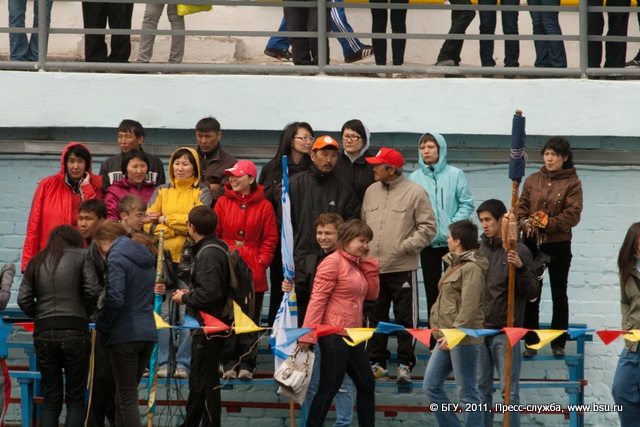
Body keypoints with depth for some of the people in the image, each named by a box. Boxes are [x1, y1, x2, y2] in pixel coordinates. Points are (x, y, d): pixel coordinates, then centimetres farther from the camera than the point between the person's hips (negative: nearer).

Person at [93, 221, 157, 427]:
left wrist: (101, 325, -6)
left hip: (124, 335, -8)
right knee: (124, 395, 16)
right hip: (148, 332, 8)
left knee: (127, 397, -4)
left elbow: (114, 299, -20)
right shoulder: (146, 257, 15)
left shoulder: (116, 257, -11)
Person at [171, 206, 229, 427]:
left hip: (207, 326, -11)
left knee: (205, 382, -4)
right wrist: (189, 295, 9)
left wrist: (185, 298, -12)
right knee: (197, 380, 20)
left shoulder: (208, 254, -20)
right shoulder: (216, 247, 11)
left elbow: (209, 293, -28)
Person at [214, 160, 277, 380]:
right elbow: (214, 234, 7)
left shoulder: (264, 206, 3)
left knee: (251, 319, 1)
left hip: (253, 271, -1)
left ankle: (246, 364, 6)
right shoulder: (223, 203, 7)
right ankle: (229, 364, 7)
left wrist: (262, 262, -6)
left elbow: (270, 239, 4)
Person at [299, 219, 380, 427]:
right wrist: (308, 334, -22)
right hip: (333, 335, -9)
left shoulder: (357, 264, 15)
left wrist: (368, 263, 6)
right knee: (329, 388, -7)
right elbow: (317, 299, -17)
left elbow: (372, 294, 13)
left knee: (367, 384, 13)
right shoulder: (332, 262, -12)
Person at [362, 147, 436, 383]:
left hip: (402, 267, -5)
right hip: (373, 267, 5)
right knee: (375, 317, 11)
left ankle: (405, 364, 6)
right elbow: (363, 223, 19)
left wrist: (407, 246, -14)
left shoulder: (415, 192, -6)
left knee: (405, 317, -1)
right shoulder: (371, 191, 12)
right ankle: (377, 362, 20)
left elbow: (428, 227, -6)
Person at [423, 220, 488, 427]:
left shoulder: (472, 268, -14)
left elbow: (469, 308, -21)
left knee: (467, 392, -3)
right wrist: (444, 333, 17)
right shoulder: (456, 263, 16)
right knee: (431, 386, 10)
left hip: (463, 339, -10)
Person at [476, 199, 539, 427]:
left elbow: (532, 293, -7)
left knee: (509, 389, -1)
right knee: (481, 387, 9)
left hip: (505, 331, -5)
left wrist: (520, 269, -23)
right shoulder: (479, 248, 8)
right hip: (479, 329, 5)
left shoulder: (519, 251, -5)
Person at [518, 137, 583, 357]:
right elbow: (521, 206, 6)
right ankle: (531, 342, 14)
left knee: (559, 295, 7)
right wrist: (525, 222, -14)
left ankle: (559, 343, 14)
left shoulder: (572, 183, -4)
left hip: (559, 245, -3)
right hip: (532, 244, 3)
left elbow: (572, 214, -12)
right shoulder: (532, 180, 7)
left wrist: (547, 224, -21)